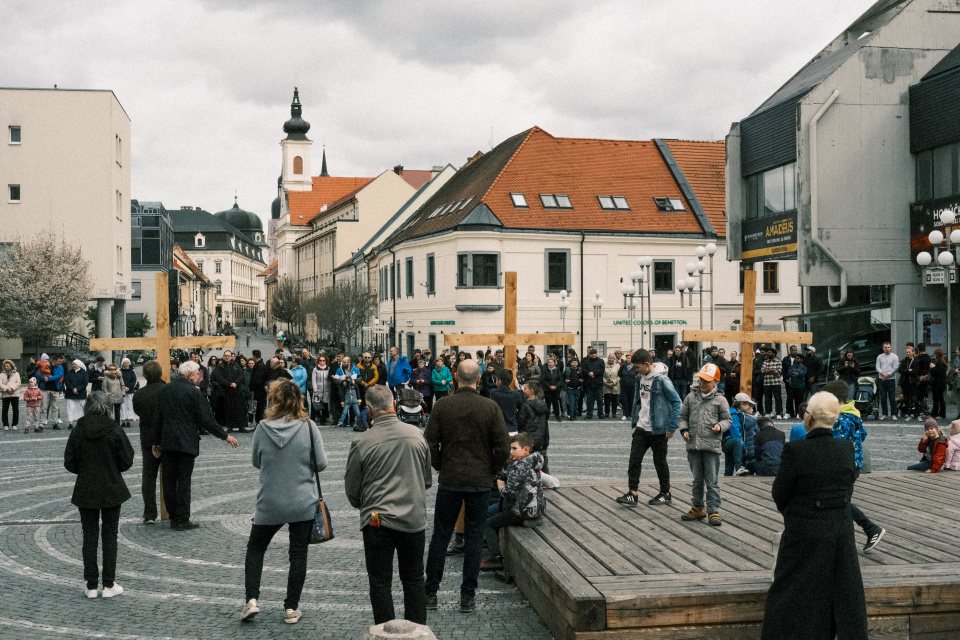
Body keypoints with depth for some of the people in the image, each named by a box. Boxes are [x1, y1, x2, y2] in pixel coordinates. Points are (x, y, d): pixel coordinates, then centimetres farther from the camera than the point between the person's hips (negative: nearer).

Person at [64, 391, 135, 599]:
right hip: (112, 490, -1)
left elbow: (69, 463, -2)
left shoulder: (77, 432, -6)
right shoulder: (114, 430, -11)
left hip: (86, 491, 1)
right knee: (110, 535, 7)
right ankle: (109, 585, 9)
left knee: (89, 536, 9)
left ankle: (91, 586, 11)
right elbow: (127, 461, -7)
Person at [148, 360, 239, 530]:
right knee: (184, 481, 0)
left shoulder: (165, 390, 7)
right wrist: (225, 436, -2)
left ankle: (173, 518, 15)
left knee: (169, 480, 9)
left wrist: (155, 442, 16)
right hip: (186, 443, -5)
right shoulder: (193, 392, -10)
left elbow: (157, 417, 10)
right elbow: (206, 420, -10)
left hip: (167, 441, 5)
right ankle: (182, 520, 2)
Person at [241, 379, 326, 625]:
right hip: (303, 503, 0)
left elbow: (256, 462, 6)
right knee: (298, 554, 10)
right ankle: (291, 608, 13)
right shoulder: (308, 427, -11)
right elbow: (321, 463, -8)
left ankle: (251, 599, 8)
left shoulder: (263, 428, -8)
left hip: (269, 503, 1)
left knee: (255, 548, 19)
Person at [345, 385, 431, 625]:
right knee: (414, 580, 15)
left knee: (380, 582, 8)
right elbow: (427, 479, 11)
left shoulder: (362, 442, -10)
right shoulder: (417, 435, -2)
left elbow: (351, 489, 2)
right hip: (414, 519, 3)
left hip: (377, 522, -2)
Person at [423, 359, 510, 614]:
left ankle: (430, 593, 17)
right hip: (480, 482, 0)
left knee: (440, 536, 11)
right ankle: (468, 597, 11)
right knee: (474, 538, 7)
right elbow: (503, 447, -7)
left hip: (449, 480, 1)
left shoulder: (442, 406, -5)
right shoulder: (491, 407, -6)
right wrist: (491, 471, 8)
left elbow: (430, 444, -3)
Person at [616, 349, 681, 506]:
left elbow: (676, 402, -15)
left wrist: (671, 427, -16)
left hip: (658, 429, -7)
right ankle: (632, 493, 2)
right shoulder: (641, 377, 6)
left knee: (660, 461, 7)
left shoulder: (661, 379, -17)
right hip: (641, 427, 7)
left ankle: (665, 494, 22)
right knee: (634, 459, -1)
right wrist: (634, 419, 14)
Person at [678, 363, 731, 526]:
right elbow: (683, 416, 16)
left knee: (712, 481, -3)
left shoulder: (720, 400, 1)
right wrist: (684, 430, 1)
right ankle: (698, 508, 26)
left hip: (711, 446, -3)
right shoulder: (691, 397, 10)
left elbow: (727, 419, 5)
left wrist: (719, 426, -16)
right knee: (697, 480, 15)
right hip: (693, 445, 4)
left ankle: (713, 511, 3)